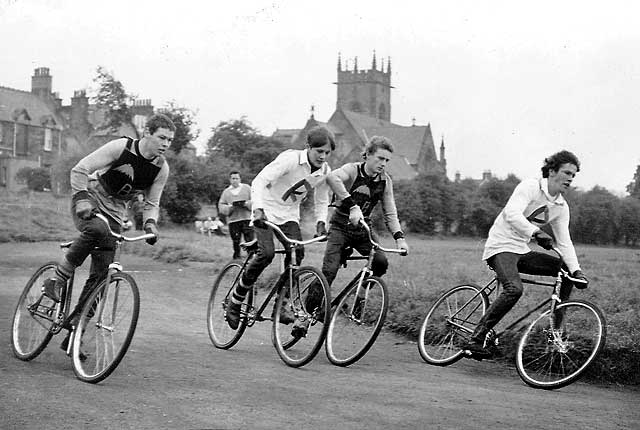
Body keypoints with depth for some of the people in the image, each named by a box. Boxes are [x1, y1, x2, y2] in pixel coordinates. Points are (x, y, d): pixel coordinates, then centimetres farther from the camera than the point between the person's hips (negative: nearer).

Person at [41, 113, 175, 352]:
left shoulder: (161, 168, -5)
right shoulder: (121, 147, -17)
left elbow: (152, 203, 5)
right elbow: (79, 169, -15)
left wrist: (150, 223, -16)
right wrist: (82, 198, -28)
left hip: (113, 213, 4)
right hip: (89, 201, -4)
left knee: (100, 275, -6)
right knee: (97, 229, -41)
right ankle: (57, 280, -25)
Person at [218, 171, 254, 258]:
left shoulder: (247, 188, 11)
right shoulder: (226, 191, 15)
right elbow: (221, 206, 10)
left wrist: (246, 204, -12)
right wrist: (229, 207, -9)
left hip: (247, 219, -2)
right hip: (232, 220, 2)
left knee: (250, 240, -10)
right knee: (235, 242, 1)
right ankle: (236, 258, 11)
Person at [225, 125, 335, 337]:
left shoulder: (325, 172, -4)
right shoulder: (290, 159, -22)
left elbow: (321, 201, 9)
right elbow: (259, 181, -29)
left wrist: (321, 222, -10)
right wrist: (258, 209, -42)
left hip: (289, 214, 5)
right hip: (267, 209, -5)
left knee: (297, 252, -19)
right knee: (267, 253, -23)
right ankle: (235, 302, -7)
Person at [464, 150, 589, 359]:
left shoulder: (561, 207, 8)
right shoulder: (530, 187, -14)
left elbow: (564, 242, 4)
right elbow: (511, 213, -30)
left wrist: (576, 270, -10)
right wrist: (536, 233, -43)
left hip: (522, 251, 8)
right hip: (501, 247, -8)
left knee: (566, 269, -2)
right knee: (514, 289, -31)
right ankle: (477, 339, -28)